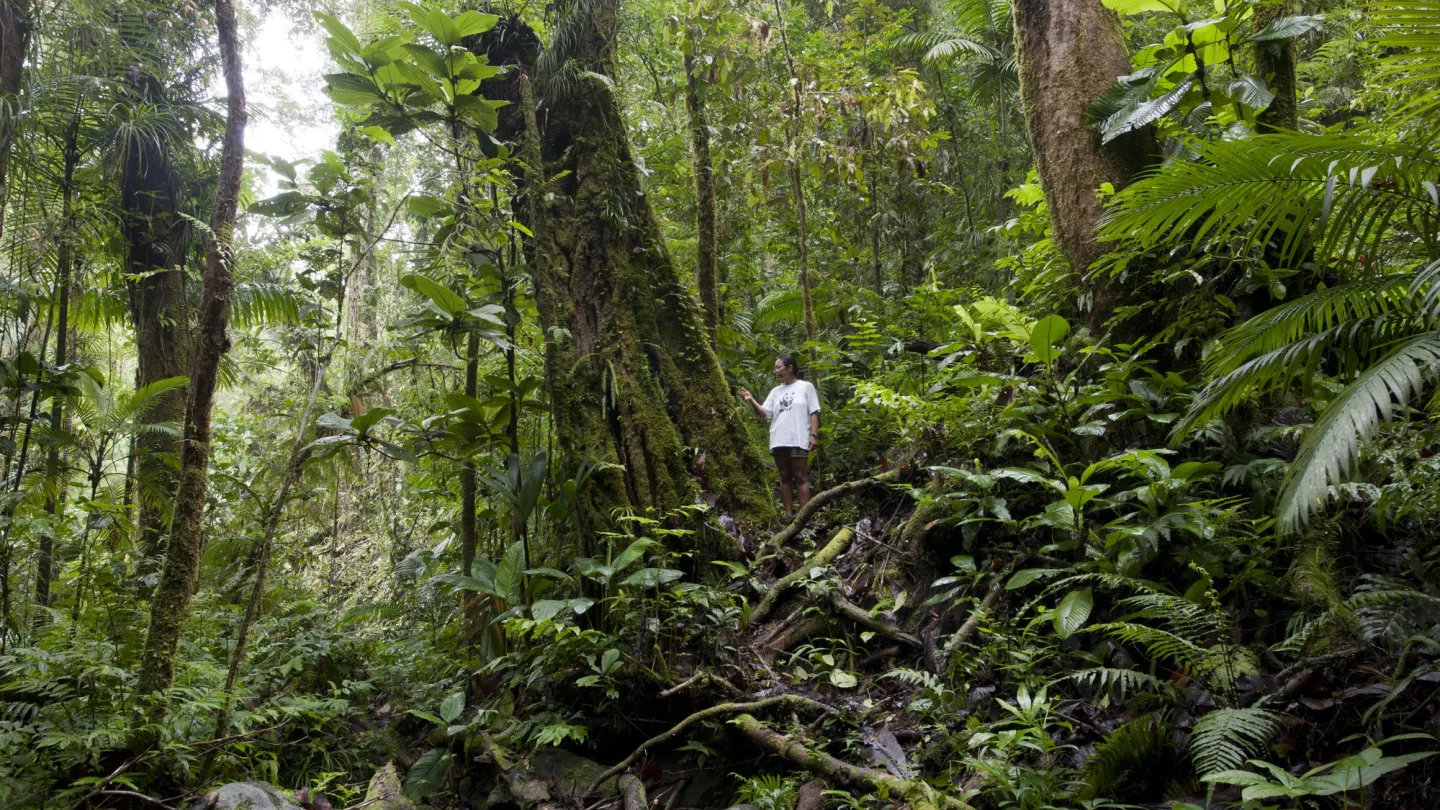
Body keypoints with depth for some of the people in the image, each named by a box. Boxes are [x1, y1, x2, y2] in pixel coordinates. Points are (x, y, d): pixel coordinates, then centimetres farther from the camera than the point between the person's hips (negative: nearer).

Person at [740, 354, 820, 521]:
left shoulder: (806, 387, 5)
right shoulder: (776, 391, 17)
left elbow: (814, 413, 1)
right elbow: (764, 413, 8)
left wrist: (814, 435, -8)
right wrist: (751, 401, -9)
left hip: (798, 440, -5)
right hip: (779, 441, 5)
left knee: (800, 477, -5)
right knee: (785, 477, 7)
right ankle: (789, 515, 10)